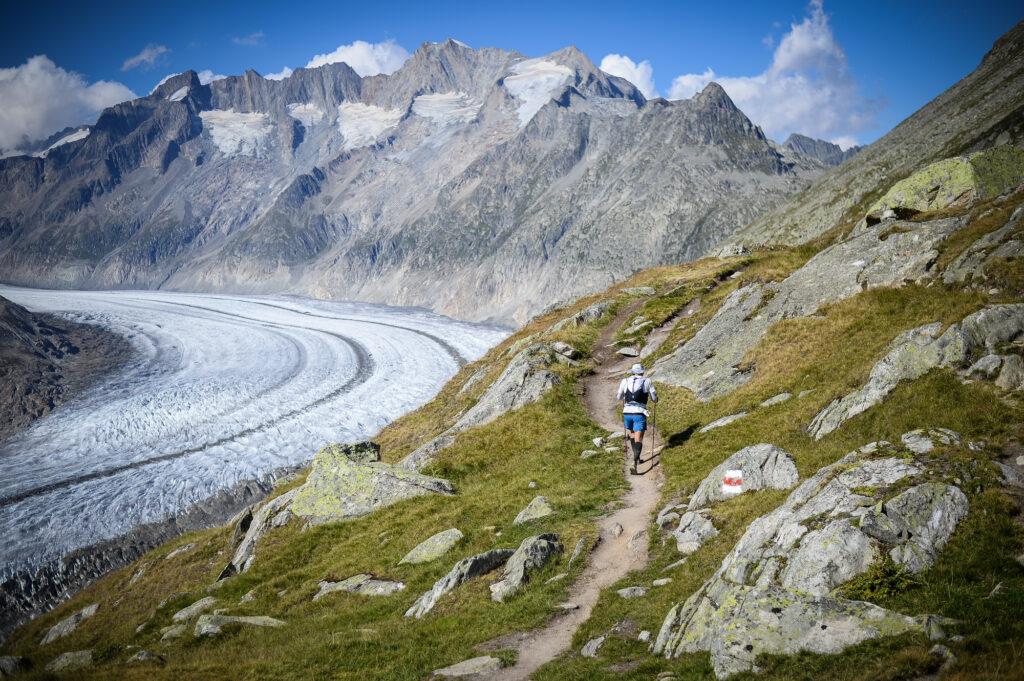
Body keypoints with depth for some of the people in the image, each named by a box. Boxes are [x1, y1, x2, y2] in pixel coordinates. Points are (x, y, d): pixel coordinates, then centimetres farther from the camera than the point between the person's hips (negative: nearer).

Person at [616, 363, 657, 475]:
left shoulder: (625, 381, 7)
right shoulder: (647, 382, 2)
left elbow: (619, 397, 15)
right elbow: (654, 399, 5)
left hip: (627, 412, 3)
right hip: (639, 413, -3)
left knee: (632, 435, 27)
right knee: (638, 440, -6)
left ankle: (637, 459, 39)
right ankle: (634, 464, -25)